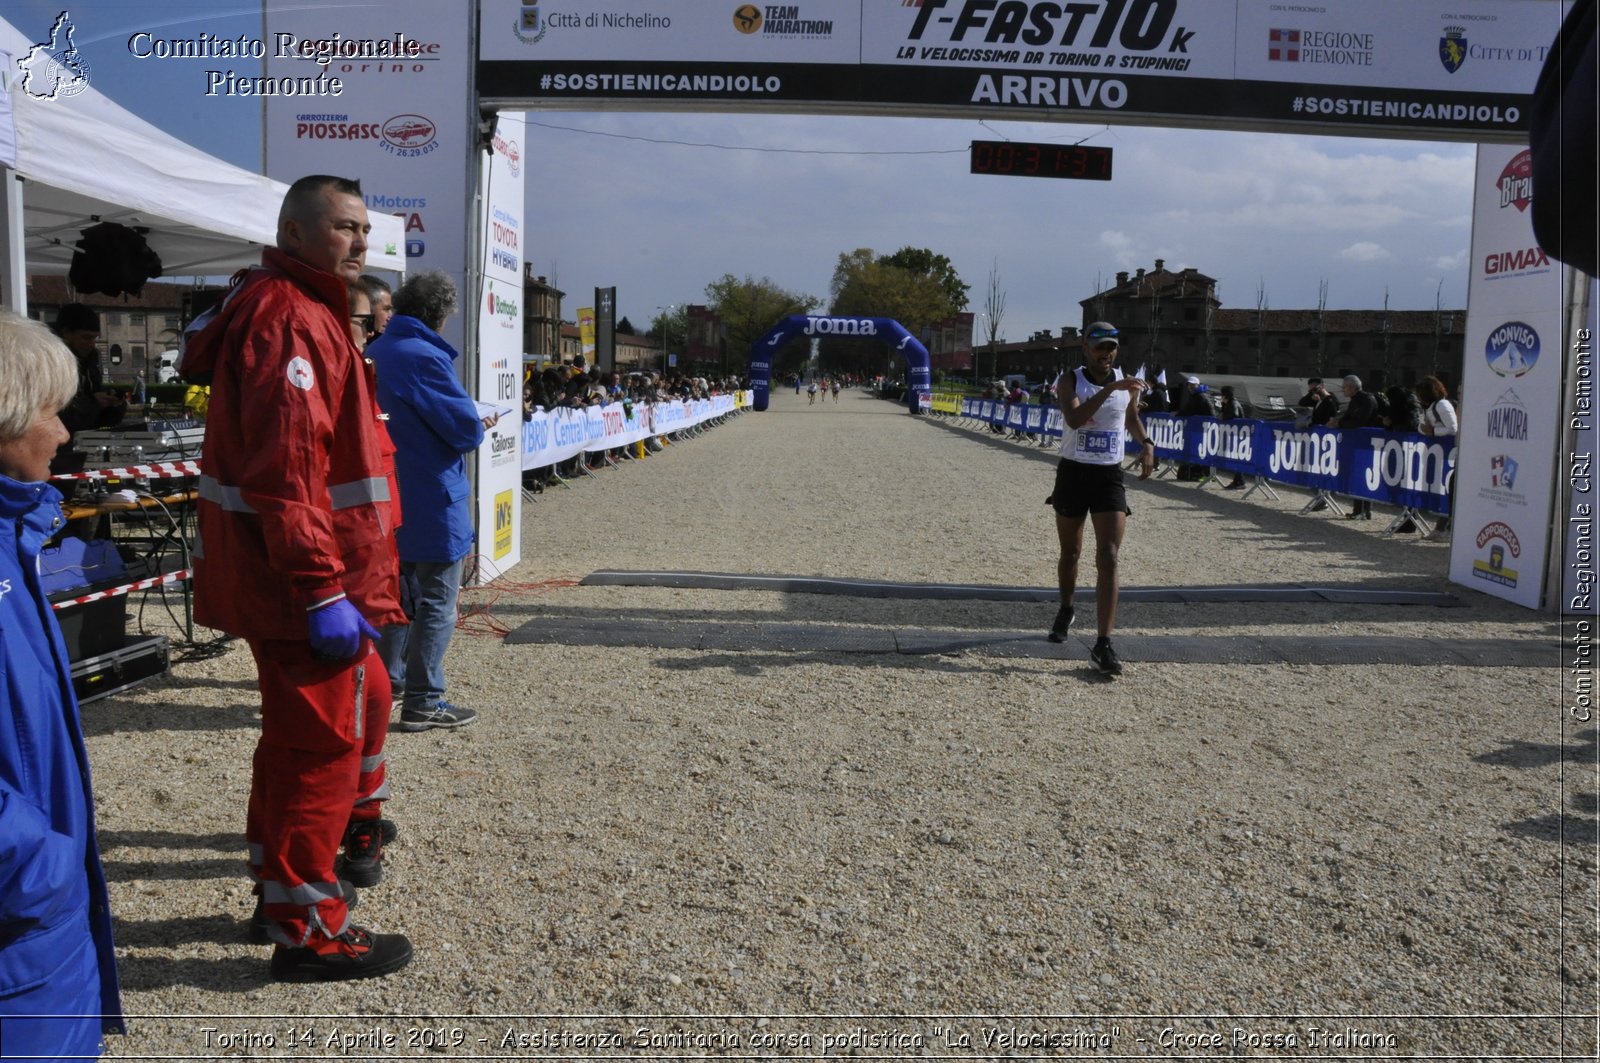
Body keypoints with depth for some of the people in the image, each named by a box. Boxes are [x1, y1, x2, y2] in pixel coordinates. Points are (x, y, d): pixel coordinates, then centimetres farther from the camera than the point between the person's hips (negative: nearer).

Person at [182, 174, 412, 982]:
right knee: (322, 739, -2)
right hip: (308, 581, -11)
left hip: (311, 579, 11)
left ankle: (352, 825, 42)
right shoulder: (289, 319, -17)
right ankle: (305, 928, 10)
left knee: (362, 696, 25)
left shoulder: (309, 313, 18)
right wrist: (323, 593, -27)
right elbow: (284, 472, -26)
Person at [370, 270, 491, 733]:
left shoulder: (374, 354, 8)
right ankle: (423, 703, 2)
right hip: (433, 499, -8)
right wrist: (479, 428, 3)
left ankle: (386, 680, 30)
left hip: (389, 495, 9)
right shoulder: (426, 357, -19)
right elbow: (464, 426, -20)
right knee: (437, 601, -1)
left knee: (400, 589, 21)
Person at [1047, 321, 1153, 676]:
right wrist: (1110, 388, -34)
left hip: (1109, 477, 1)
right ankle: (1066, 611, 43)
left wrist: (1145, 443, 4)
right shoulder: (1071, 381, -7)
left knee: (1108, 559, -12)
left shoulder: (1127, 383, 3)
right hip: (1072, 474, -1)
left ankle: (1103, 644, -14)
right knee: (1070, 554, 14)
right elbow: (1074, 418, -27)